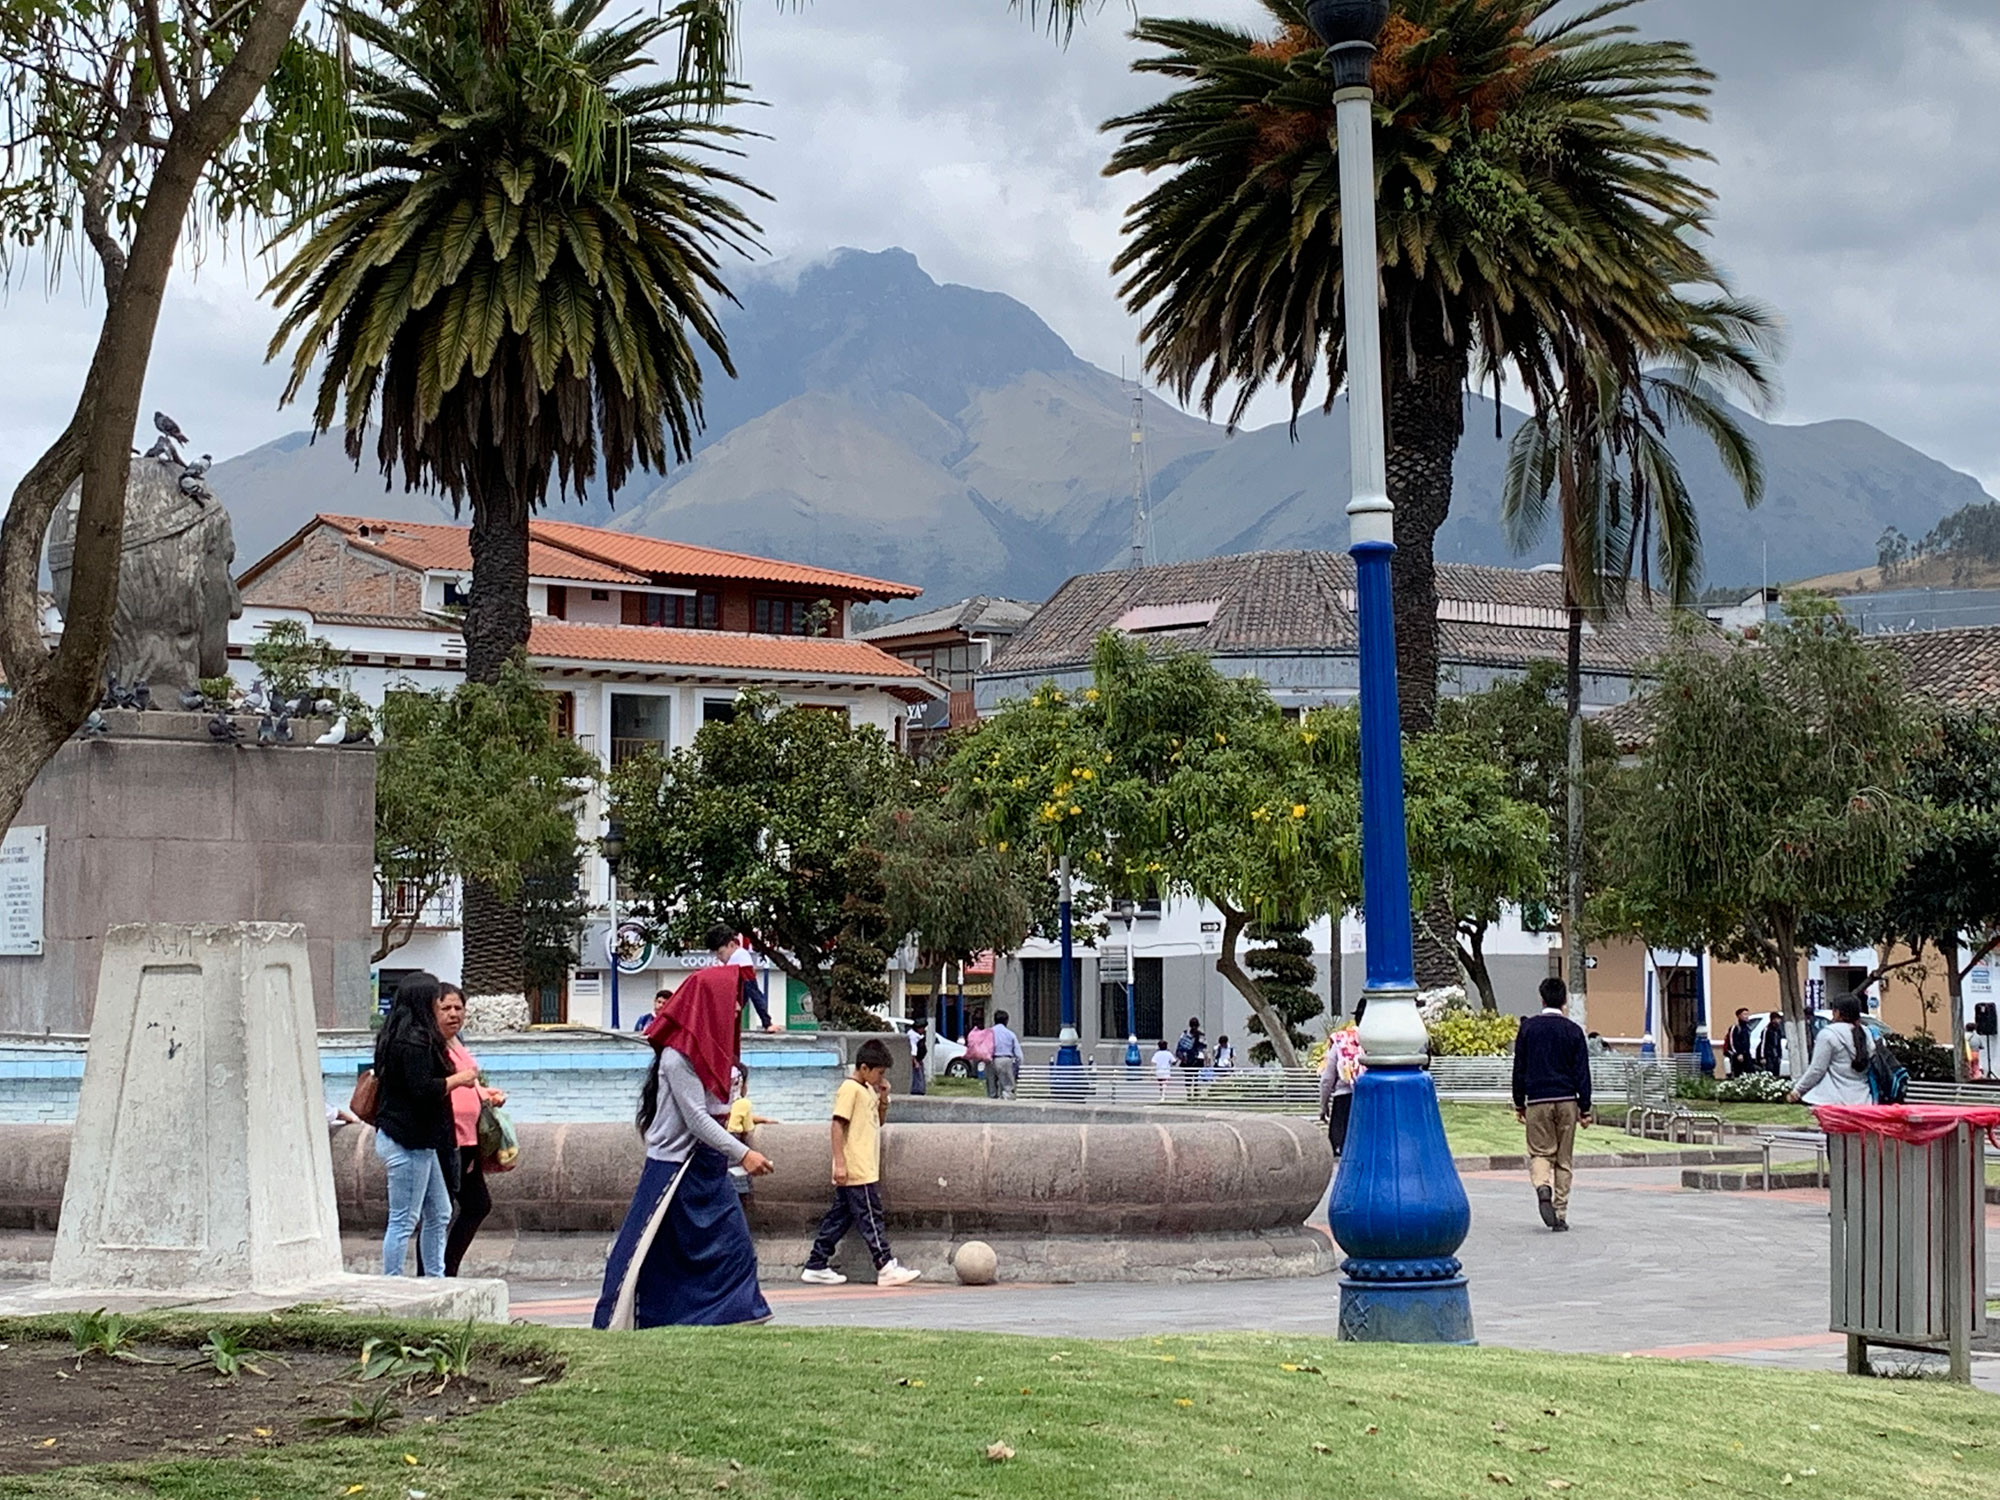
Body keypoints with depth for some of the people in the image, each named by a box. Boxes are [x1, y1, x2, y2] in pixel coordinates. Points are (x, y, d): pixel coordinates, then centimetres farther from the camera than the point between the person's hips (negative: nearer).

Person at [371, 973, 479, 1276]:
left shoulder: (398, 1036, 14)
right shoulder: (415, 1040, -17)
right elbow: (422, 1089, -23)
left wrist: (459, 1081, 16)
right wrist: (460, 1078, -9)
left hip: (416, 1141, 11)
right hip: (408, 1141, -11)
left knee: (439, 1214, 15)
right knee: (404, 1220, -5)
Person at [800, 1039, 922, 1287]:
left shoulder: (868, 1090, 15)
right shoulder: (850, 1089, -12)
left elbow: (879, 1120, 26)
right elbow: (838, 1125, -17)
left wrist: (883, 1098, 7)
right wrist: (840, 1162, -22)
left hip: (866, 1169, 9)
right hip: (856, 1172, -9)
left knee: (840, 1216, 10)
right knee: (870, 1217, -7)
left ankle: (816, 1267, 13)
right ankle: (886, 1267, -6)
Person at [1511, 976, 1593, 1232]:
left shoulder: (1528, 1028, 2)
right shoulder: (1573, 1031, 1)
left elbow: (1519, 1068, 5)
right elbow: (1582, 1072, 1)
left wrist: (1519, 1103, 12)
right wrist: (1585, 1108, 5)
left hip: (1537, 1100, -1)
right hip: (1567, 1101, 1)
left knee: (1540, 1153, 5)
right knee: (1563, 1159, 7)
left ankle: (1543, 1186, -26)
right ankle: (1560, 1215, 7)